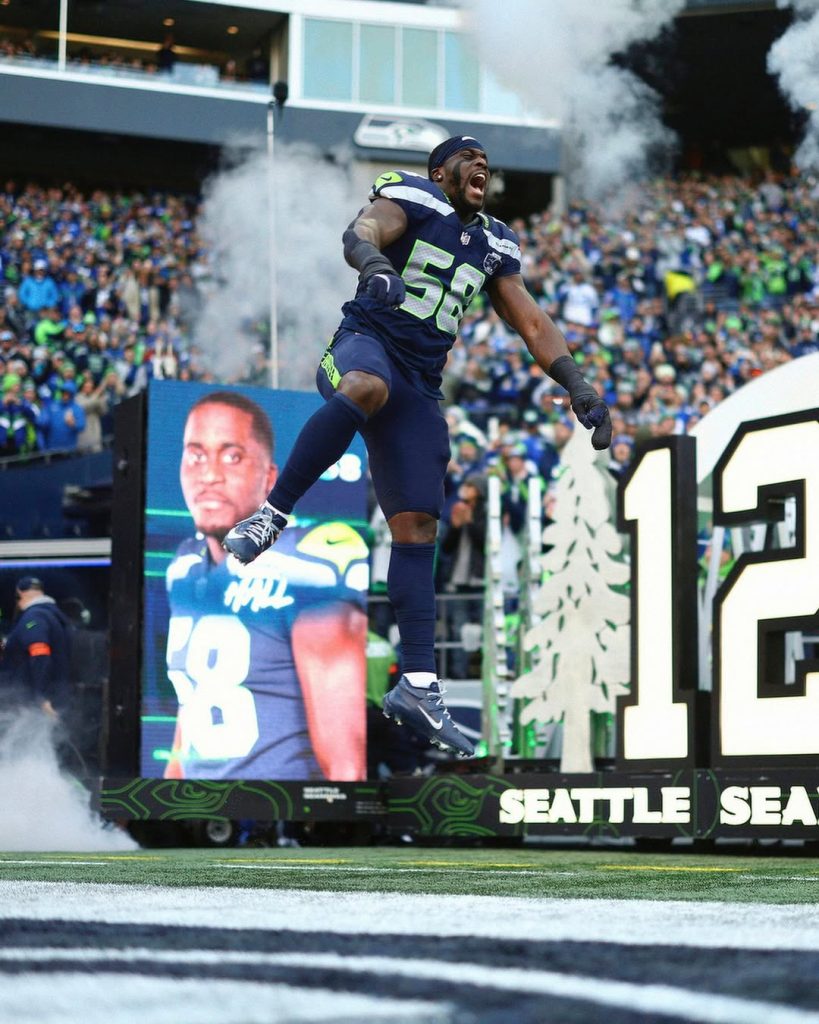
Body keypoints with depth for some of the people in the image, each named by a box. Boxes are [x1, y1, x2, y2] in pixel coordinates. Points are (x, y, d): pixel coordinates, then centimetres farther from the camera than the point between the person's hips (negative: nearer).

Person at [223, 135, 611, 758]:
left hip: (419, 388, 6)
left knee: (418, 526, -3)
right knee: (367, 389, -44)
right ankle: (273, 514, -38)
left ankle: (418, 685, -6)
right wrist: (375, 264, -43)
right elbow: (360, 233, -19)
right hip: (364, 344, -6)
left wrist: (580, 389, 16)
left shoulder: (495, 245, 22)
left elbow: (532, 323, 26)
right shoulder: (411, 198, 2)